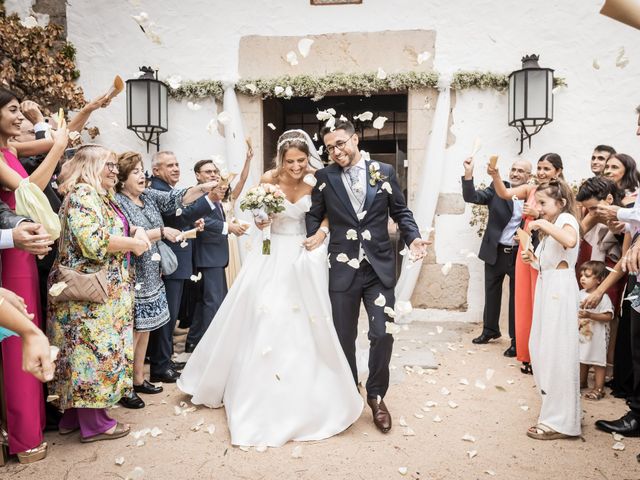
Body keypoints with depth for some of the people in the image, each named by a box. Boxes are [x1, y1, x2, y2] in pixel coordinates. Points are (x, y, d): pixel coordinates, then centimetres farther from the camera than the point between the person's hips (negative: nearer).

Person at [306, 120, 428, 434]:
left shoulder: (384, 172, 3)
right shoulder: (324, 177, 3)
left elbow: (401, 211, 7)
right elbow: (314, 215, 9)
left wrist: (413, 237, -9)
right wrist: (313, 237, -9)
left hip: (379, 268, 0)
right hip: (342, 269, 0)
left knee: (383, 334, -2)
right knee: (344, 337, 12)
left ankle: (376, 395, 23)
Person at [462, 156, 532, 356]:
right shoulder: (497, 188, -2)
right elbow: (471, 197, -14)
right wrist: (468, 174, -27)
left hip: (519, 254, -2)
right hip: (495, 252, 2)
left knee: (517, 296, 6)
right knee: (491, 293, 16)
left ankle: (516, 339, 18)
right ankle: (490, 330, 35)